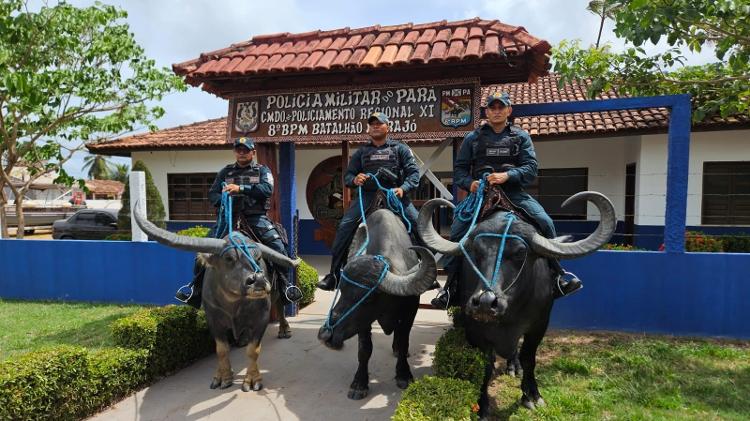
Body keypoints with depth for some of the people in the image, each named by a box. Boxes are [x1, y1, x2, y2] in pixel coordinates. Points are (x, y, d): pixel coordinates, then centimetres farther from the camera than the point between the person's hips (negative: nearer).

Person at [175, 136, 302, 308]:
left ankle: (286, 283, -10)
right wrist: (223, 201, -10)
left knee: (277, 246, -23)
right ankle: (196, 285, 0)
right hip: (230, 216, 3)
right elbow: (212, 194, 14)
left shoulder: (262, 170, 9)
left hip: (256, 217, -2)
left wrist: (241, 188, -22)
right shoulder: (226, 171, 17)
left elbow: (267, 189, -11)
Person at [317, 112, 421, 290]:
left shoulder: (400, 148, 13)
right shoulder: (362, 152, 20)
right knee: (344, 227, -16)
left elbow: (413, 172, 3)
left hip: (395, 195, -1)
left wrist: (403, 188, -17)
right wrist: (355, 179, -8)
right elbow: (347, 175, 17)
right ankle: (334, 275, -8)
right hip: (368, 196, 1)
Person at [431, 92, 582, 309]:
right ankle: (450, 282, -9)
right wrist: (469, 183, -9)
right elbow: (459, 168, 13)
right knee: (457, 229, -21)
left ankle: (558, 273, 0)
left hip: (514, 192, 1)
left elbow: (531, 168, 4)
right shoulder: (473, 137, 15)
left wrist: (507, 175, -15)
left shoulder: (521, 136, 14)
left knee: (545, 222, -19)